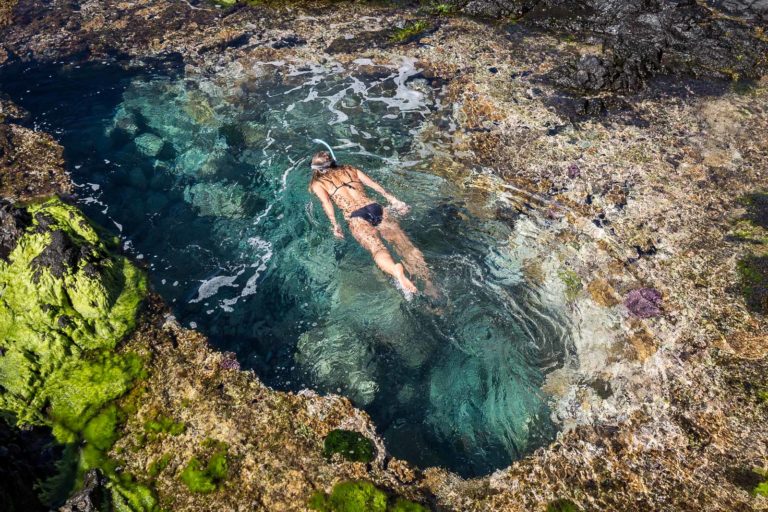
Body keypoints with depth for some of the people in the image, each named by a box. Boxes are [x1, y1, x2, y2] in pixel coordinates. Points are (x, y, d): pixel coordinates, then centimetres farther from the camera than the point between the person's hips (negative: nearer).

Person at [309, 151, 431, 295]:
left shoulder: (317, 183, 18)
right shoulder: (350, 169, 29)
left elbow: (326, 202, -1)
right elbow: (375, 185, 21)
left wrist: (335, 225, -10)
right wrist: (393, 200, 19)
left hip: (356, 216, -3)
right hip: (375, 208, 3)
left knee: (377, 247, -24)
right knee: (404, 243, -13)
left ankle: (396, 270, -56)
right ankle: (429, 283, -31)